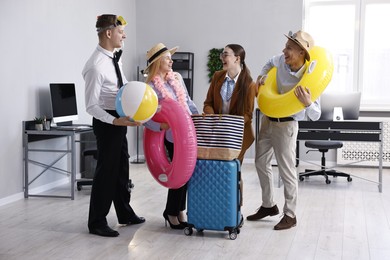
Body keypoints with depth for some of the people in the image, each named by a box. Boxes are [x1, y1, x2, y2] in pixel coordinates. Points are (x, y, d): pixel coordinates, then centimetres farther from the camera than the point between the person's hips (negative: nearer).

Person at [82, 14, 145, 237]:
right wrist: (115, 121, -31)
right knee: (106, 170, 0)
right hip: (107, 123, -9)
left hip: (120, 119, 9)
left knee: (121, 168, 19)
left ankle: (125, 214, 34)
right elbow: (91, 106, -23)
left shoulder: (114, 59, 4)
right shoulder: (96, 66, -24)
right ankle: (97, 223, 14)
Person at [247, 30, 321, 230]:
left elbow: (315, 116, -25)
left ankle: (290, 215, 14)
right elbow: (270, 63, 19)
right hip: (268, 118, 7)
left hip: (285, 124, -7)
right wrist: (262, 76, 1)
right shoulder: (281, 61, -9)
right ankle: (268, 205, 32)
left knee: (286, 169, -1)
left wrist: (307, 103, -44)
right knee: (261, 162, 16)